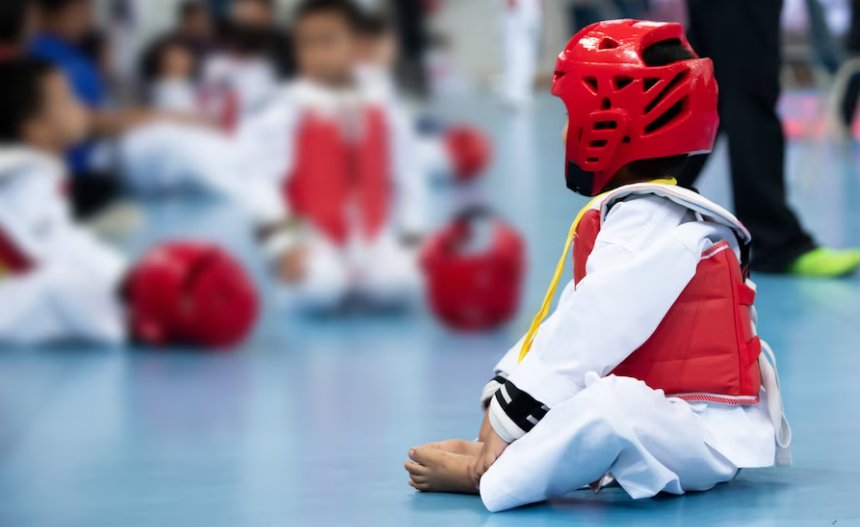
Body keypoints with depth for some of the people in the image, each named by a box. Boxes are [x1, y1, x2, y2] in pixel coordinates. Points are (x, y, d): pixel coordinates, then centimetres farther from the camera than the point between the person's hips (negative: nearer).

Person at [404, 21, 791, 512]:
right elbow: (566, 326, 13)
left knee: (612, 405, -39)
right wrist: (499, 410, 3)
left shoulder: (651, 222, -16)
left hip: (709, 436, -11)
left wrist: (506, 422, -20)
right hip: (661, 420, 11)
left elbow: (588, 338, -22)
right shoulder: (625, 216, 16)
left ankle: (484, 476, -21)